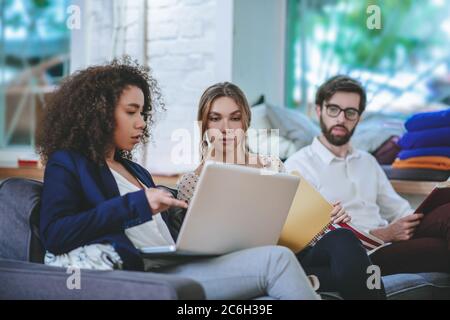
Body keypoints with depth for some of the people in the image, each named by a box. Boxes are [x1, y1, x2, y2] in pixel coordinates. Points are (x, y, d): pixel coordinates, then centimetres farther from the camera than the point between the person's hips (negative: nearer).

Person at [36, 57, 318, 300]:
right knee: (275, 260, -22)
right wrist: (136, 204, -14)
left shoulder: (134, 170, 31)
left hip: (176, 265, 7)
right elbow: (54, 234, -10)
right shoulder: (67, 164, 8)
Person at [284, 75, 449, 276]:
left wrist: (412, 220, -4)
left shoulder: (367, 161, 24)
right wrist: (383, 234, -16)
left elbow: (398, 209, 22)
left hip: (391, 242, 6)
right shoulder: (298, 165, 1)